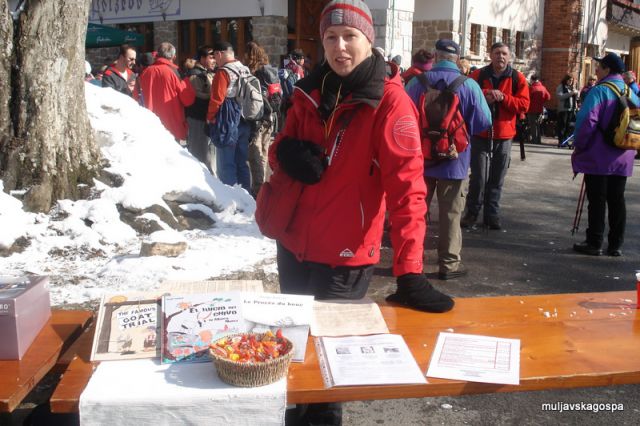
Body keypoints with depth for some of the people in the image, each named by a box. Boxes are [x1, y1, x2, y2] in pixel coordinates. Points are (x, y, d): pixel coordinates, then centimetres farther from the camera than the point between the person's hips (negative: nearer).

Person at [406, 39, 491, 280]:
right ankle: (449, 263, 14)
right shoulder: (469, 86, -11)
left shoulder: (418, 82, -6)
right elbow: (483, 122, -9)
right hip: (454, 160, -2)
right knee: (450, 213, 8)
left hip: (420, 158, 2)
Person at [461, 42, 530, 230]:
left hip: (504, 135, 1)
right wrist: (484, 96, -18)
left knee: (496, 179, 8)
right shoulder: (478, 75, 1)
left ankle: (492, 214, 18)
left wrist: (503, 97, -17)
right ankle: (472, 212, 13)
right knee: (478, 177, -2)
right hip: (480, 134, -1)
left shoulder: (517, 78, 3)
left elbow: (524, 104, -4)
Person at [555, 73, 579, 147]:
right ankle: (560, 141, -3)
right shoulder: (560, 87, 1)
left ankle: (565, 140, 10)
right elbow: (559, 96, -14)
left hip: (572, 109, 5)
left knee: (568, 127, 4)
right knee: (562, 126, -6)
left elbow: (576, 98, 18)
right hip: (563, 109, -5)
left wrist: (576, 93, -4)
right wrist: (570, 93, -20)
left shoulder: (572, 87, 19)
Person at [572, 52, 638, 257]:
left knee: (597, 200, 0)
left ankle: (594, 243, 5)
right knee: (617, 200, 11)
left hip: (598, 157, -6)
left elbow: (586, 121, -20)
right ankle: (616, 244, 16)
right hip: (623, 159, 6)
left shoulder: (599, 91, -13)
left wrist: (579, 146, -9)